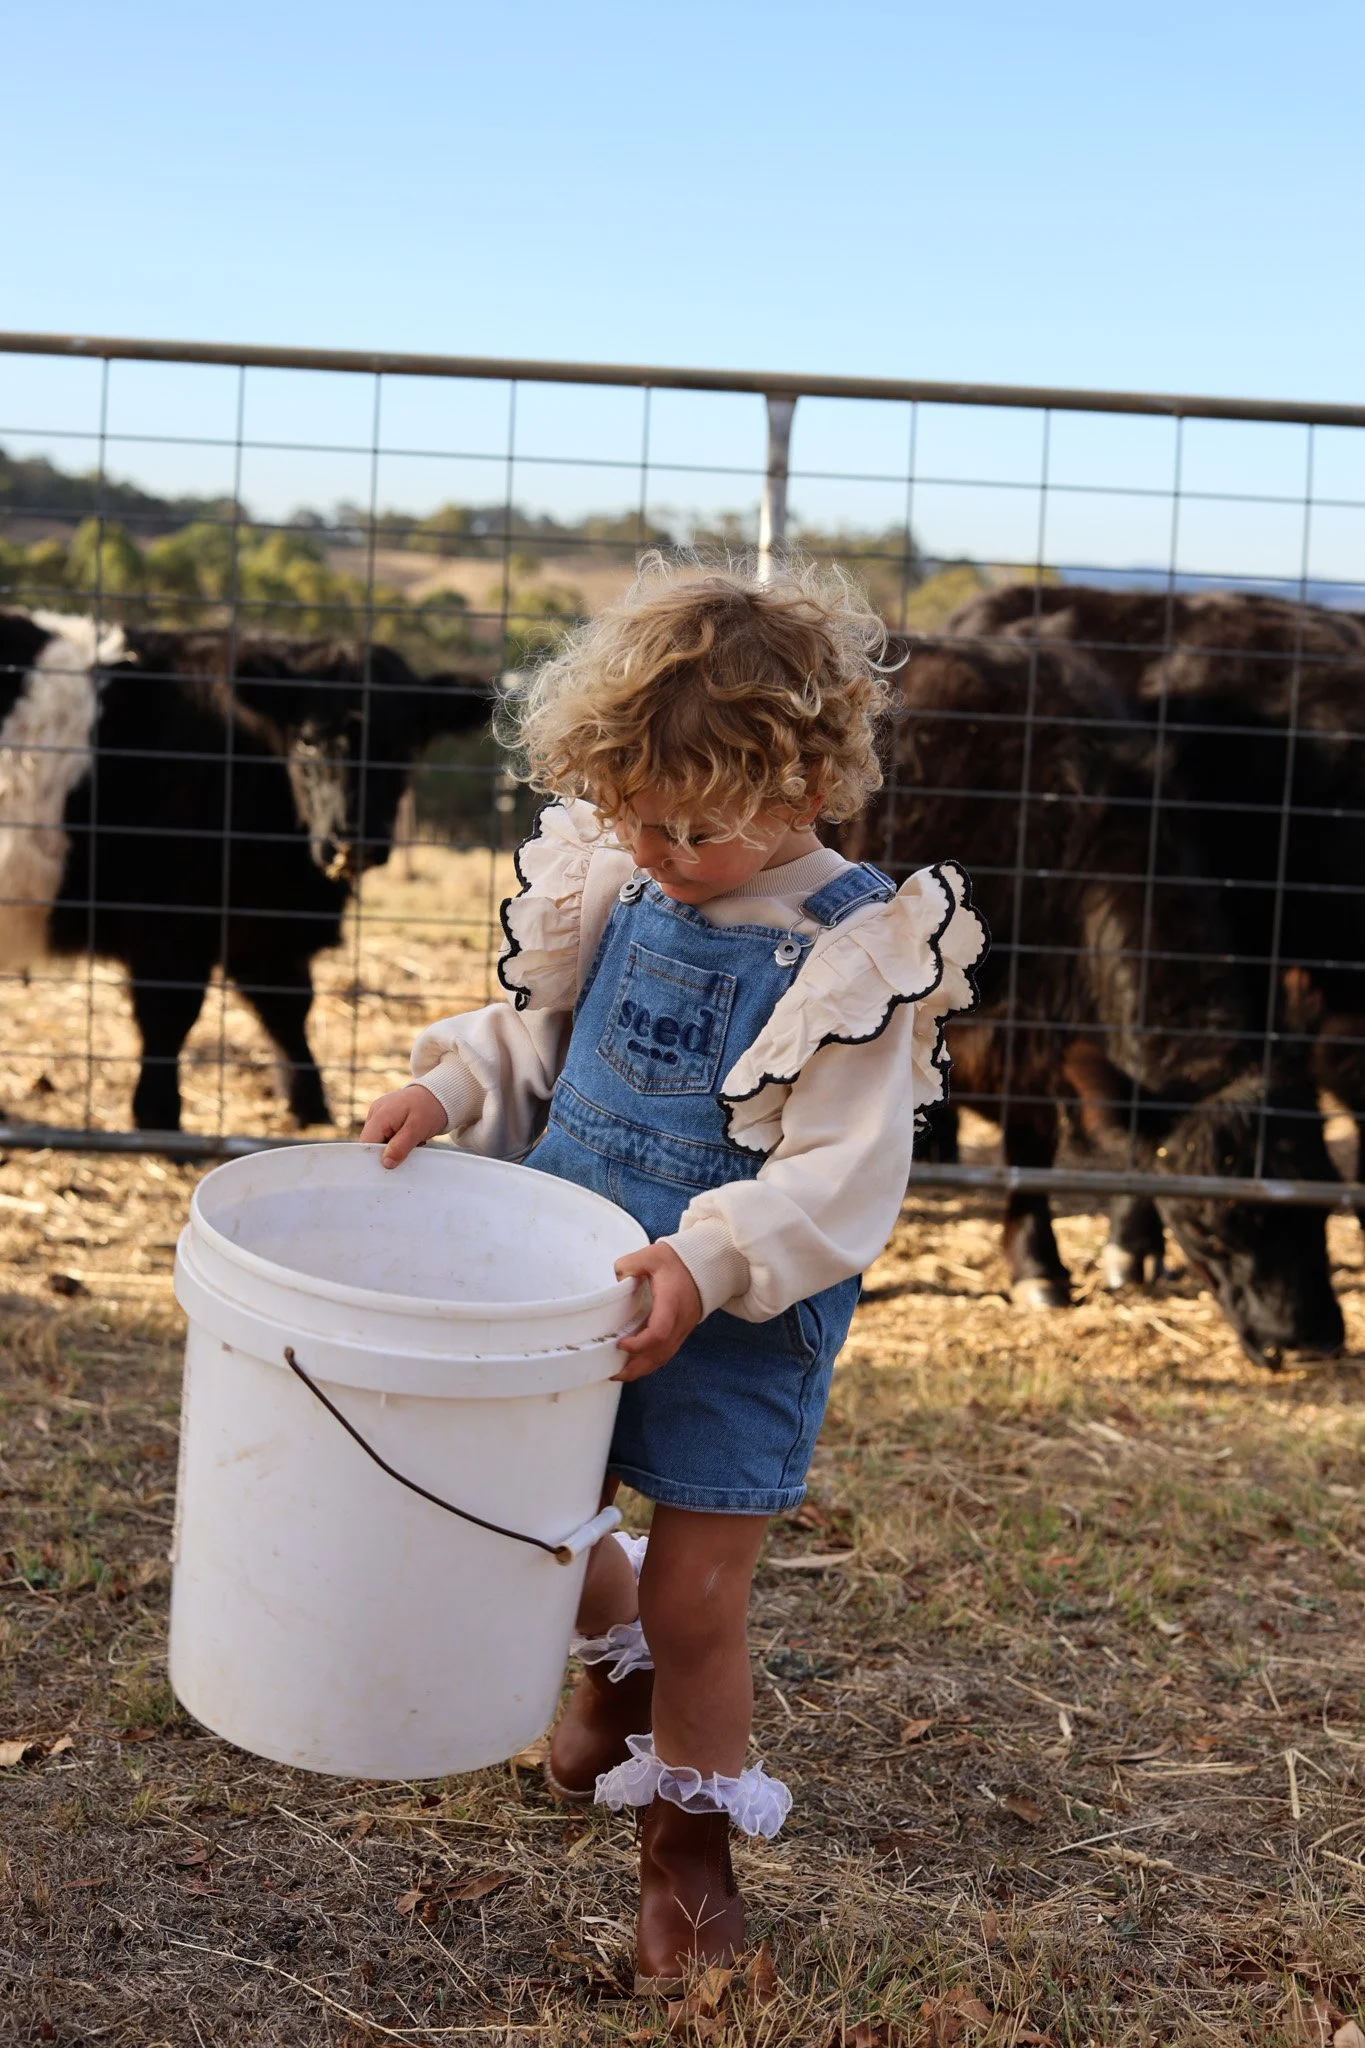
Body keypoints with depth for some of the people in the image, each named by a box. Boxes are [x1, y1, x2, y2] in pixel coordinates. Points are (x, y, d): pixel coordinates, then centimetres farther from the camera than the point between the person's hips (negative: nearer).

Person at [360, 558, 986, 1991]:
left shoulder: (855, 955, -18)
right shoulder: (609, 885, -2)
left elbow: (843, 1179, -20)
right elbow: (533, 1036, 14)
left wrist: (711, 1262, -33)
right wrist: (449, 1088, -4)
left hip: (734, 1324, -5)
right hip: (560, 1287, 5)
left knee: (697, 1599, 3)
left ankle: (694, 1833, 29)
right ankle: (612, 1639, 47)